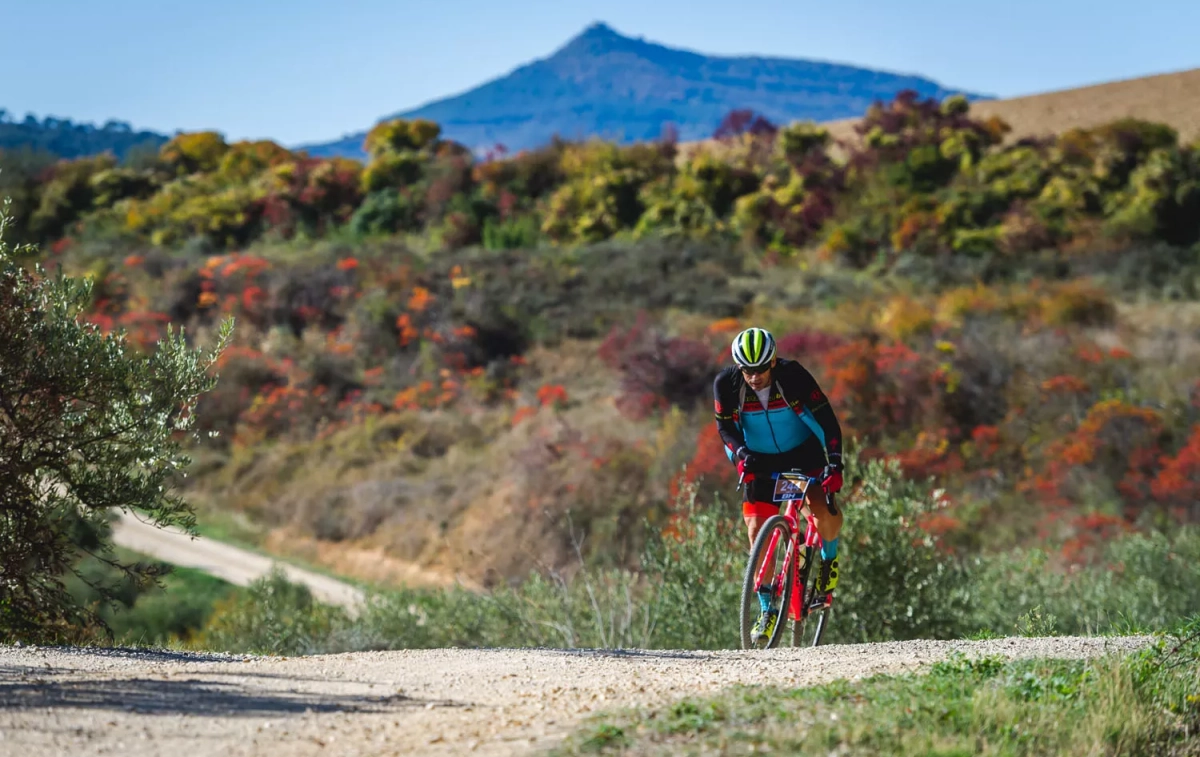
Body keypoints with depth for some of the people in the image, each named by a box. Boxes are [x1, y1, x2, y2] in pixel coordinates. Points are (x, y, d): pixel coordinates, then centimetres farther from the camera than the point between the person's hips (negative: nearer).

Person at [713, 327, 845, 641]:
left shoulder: (793, 377, -24)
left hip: (804, 454, -2)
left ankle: (829, 557, 8)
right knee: (757, 530, -9)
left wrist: (835, 464, -29)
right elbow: (725, 427, -8)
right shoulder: (727, 384, -19)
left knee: (823, 510, -25)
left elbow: (827, 420, -20)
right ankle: (767, 609, 2)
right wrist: (740, 455, -28)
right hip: (761, 462, 2)